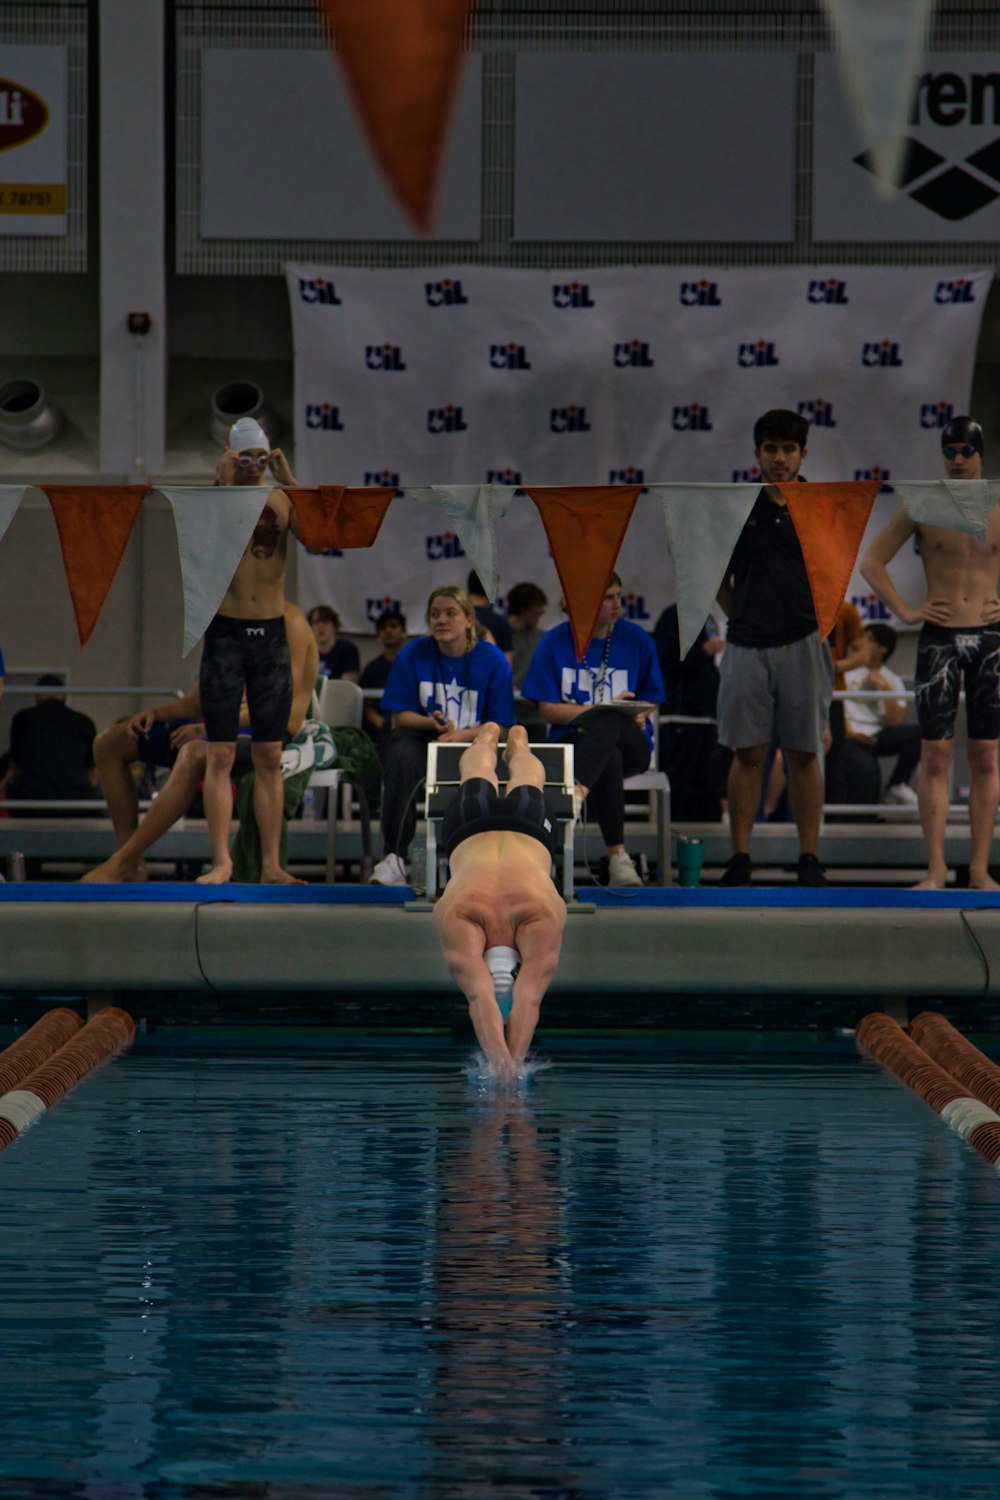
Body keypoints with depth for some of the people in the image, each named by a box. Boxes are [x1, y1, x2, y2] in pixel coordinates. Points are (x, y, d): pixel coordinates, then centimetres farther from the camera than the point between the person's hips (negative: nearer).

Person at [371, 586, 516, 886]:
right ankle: (393, 857, -34)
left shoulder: (493, 661, 0)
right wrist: (432, 723, -18)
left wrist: (458, 735, -19)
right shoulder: (413, 655, 4)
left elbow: (498, 726, -2)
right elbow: (400, 716, 3)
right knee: (402, 754, -34)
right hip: (423, 739, 1)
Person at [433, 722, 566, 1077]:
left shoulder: (543, 920, -51)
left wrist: (512, 1064, -63)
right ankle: (488, 737, 71)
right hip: (473, 830, 0)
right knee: (478, 771, 36)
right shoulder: (458, 918, -51)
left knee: (526, 782, 37)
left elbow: (529, 1001, -54)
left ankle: (517, 741, 71)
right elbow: (478, 999, -60)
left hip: (526, 831, 0)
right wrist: (501, 1060, -73)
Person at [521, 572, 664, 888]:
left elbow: (647, 700, 14)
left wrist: (637, 714, -11)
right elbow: (548, 709, 1)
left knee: (609, 723, -38)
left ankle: (578, 791, -61)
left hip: (630, 742, 0)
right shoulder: (555, 642, 3)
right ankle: (618, 856, -44)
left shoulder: (636, 639, 8)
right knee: (609, 760, -38)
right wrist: (604, 708, -12)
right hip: (573, 742, 0)